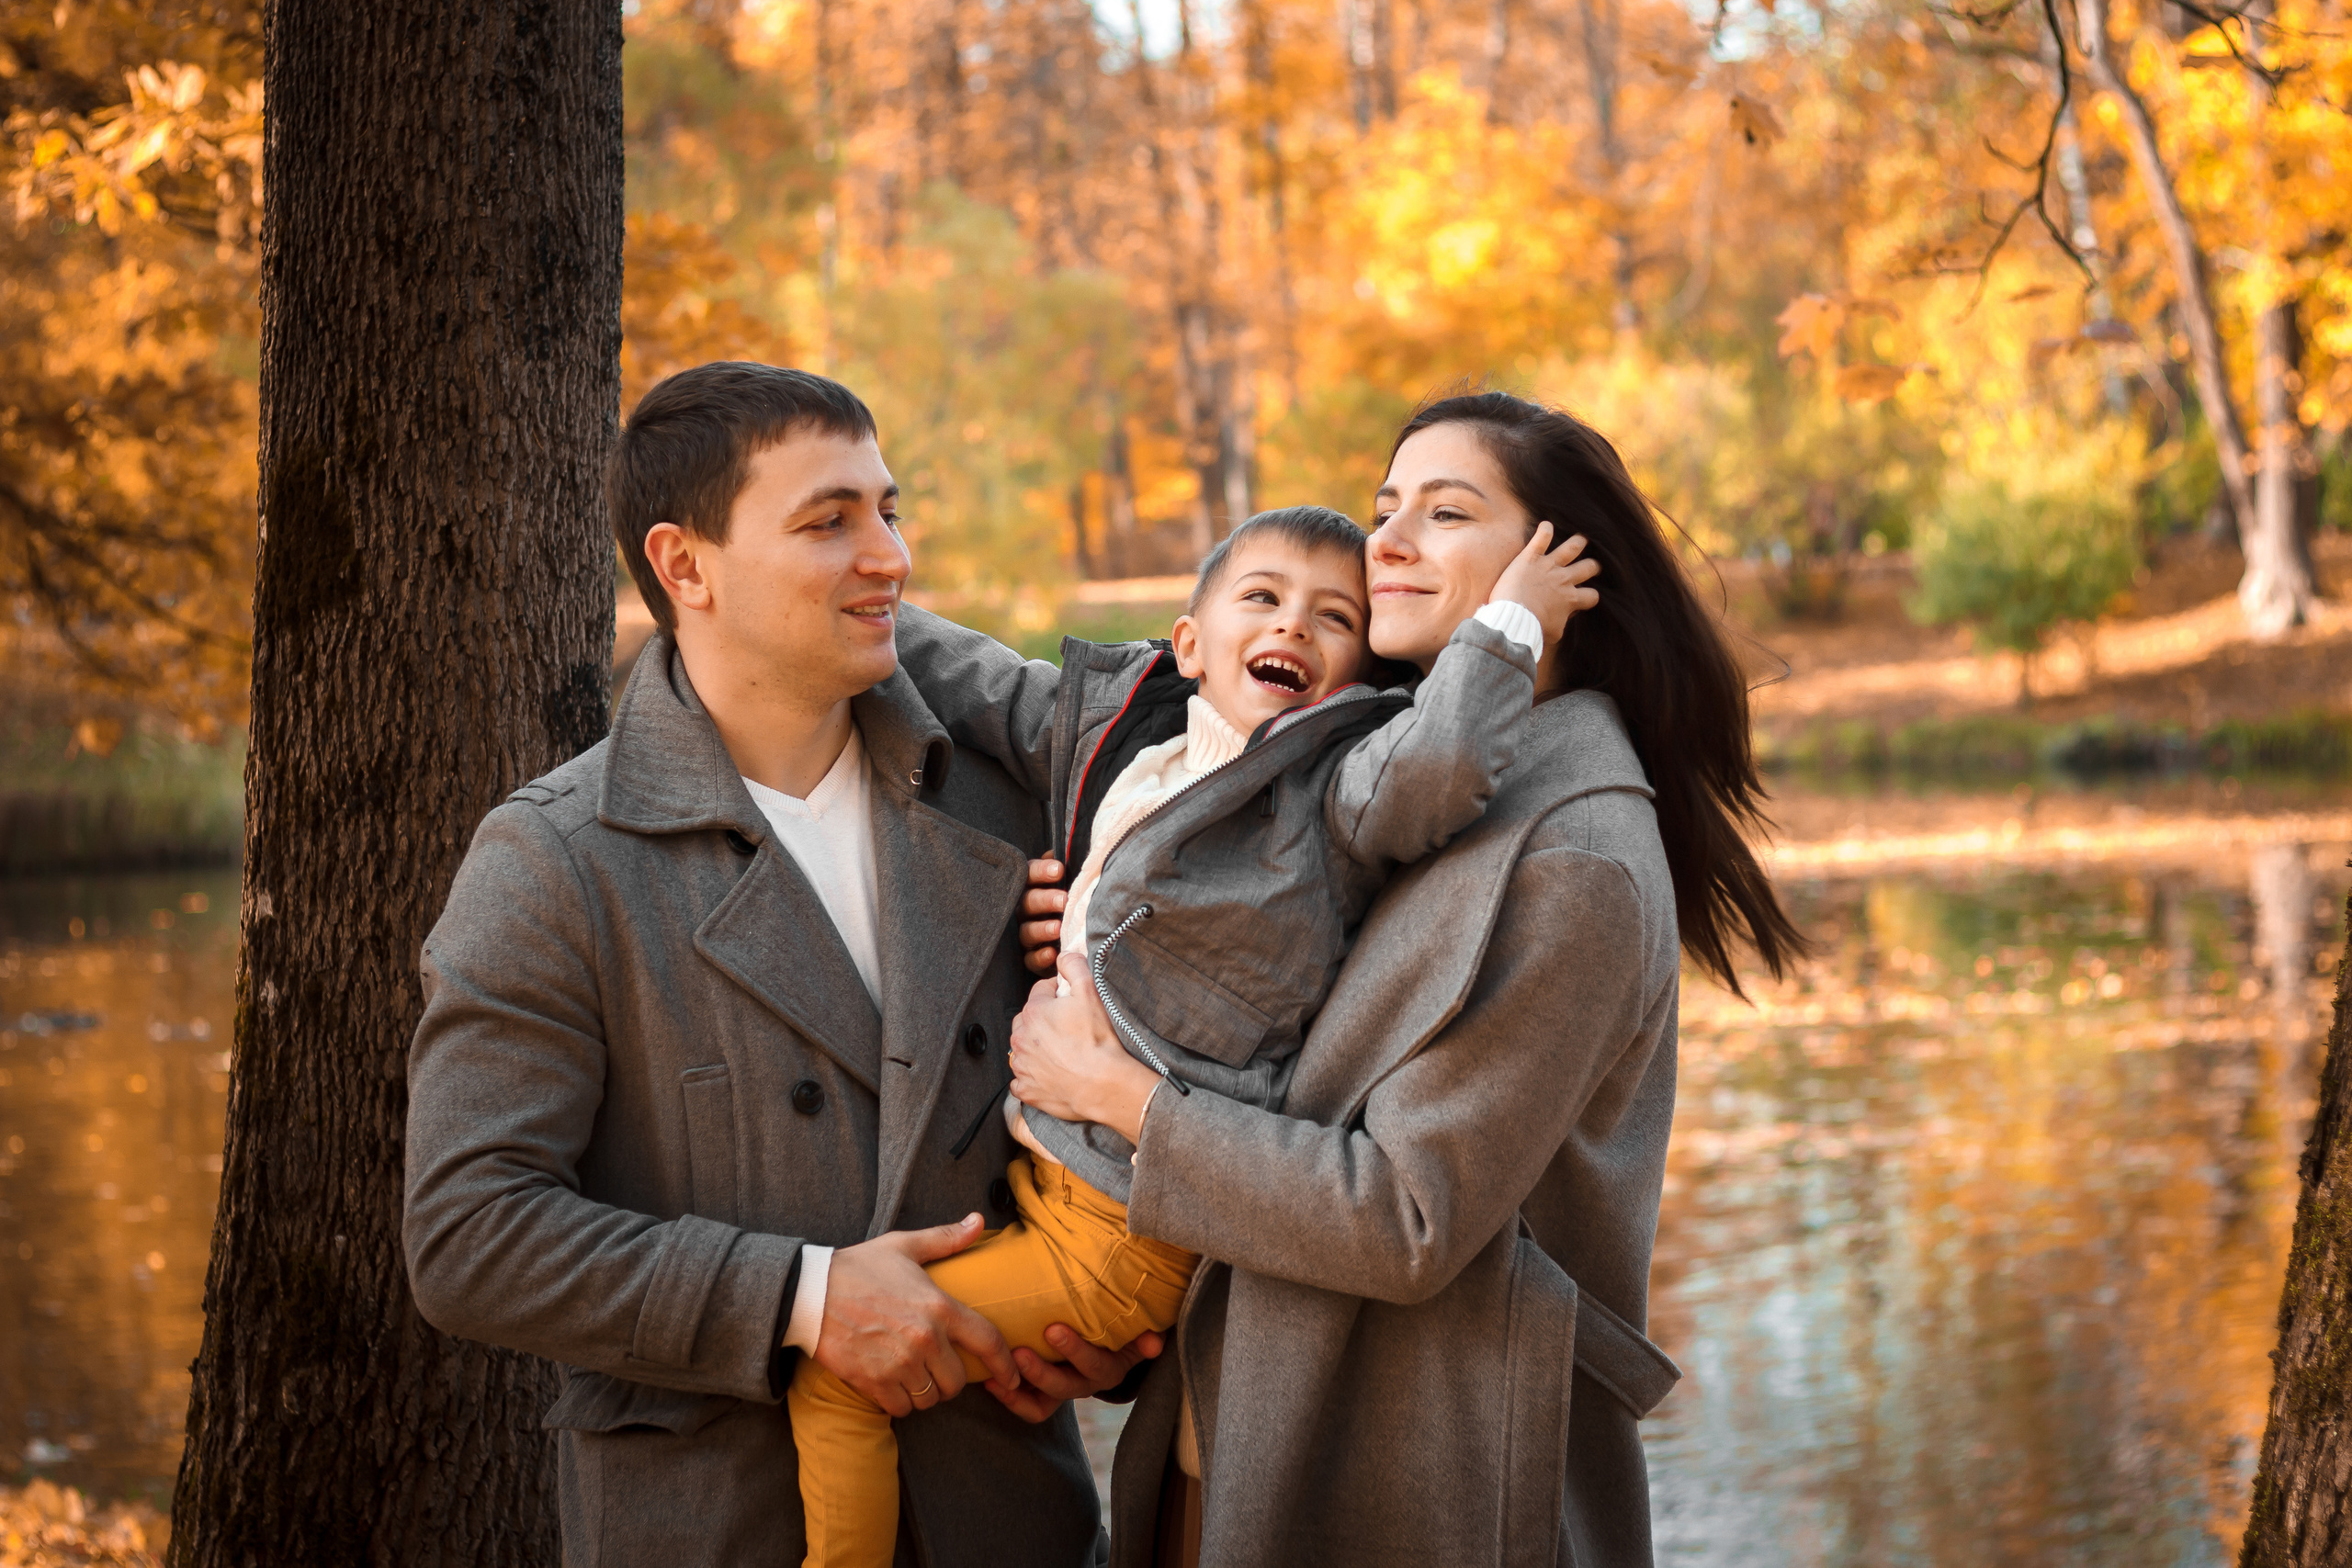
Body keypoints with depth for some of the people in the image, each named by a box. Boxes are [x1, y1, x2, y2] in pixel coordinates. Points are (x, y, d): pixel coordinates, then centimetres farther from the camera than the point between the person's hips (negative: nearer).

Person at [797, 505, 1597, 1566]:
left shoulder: (1336, 786, -14)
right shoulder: (1115, 730, 8)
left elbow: (1438, 766, -36)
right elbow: (975, 684, 20)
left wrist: (1509, 623, -24)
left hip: (1128, 1230, -8)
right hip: (1045, 1175, 8)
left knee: (834, 1374, -6)